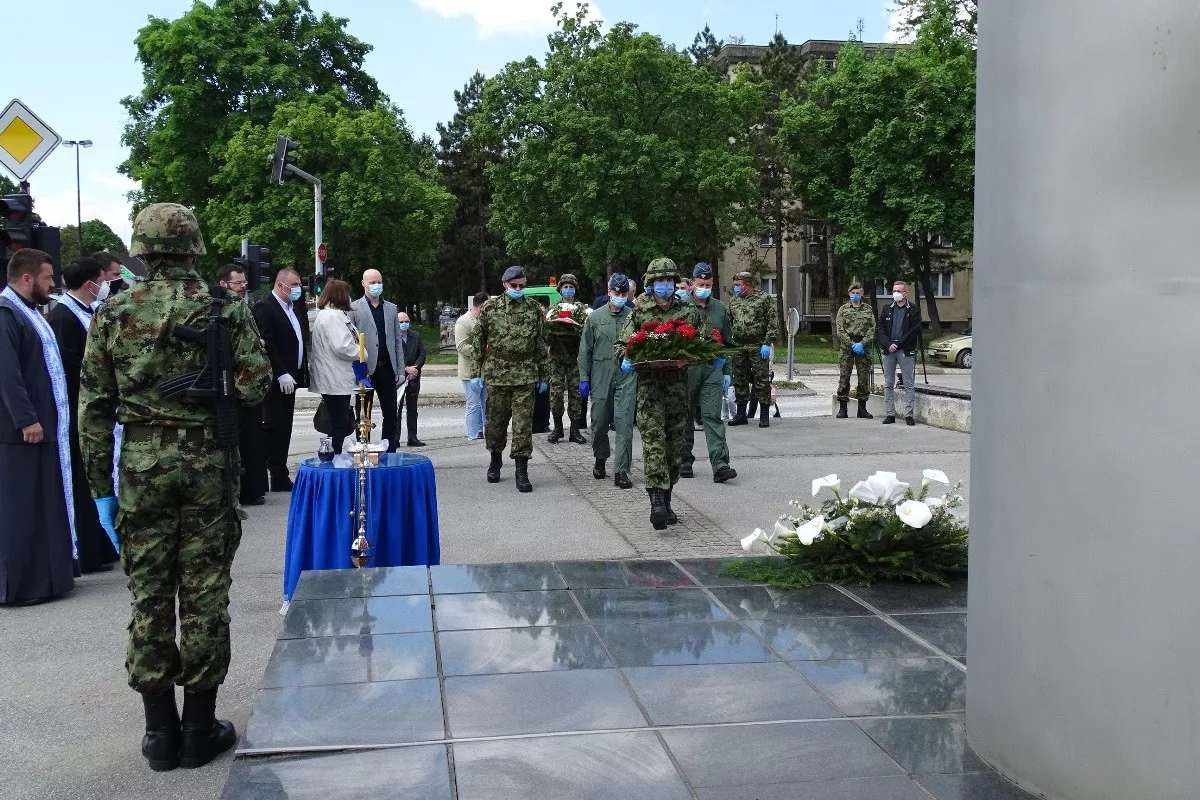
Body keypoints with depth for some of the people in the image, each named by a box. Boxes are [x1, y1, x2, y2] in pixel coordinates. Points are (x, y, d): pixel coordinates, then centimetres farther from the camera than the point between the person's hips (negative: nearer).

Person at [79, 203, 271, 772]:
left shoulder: (113, 314, 0)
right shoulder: (225, 310, -5)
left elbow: (93, 406, 0)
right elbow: (255, 388, -8)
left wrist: (101, 484, 7)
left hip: (141, 464, 1)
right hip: (209, 462, -1)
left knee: (149, 595, 9)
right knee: (204, 594, 6)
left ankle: (160, 730, 16)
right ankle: (200, 728, 15)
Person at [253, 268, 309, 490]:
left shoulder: (294, 307, 17)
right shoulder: (264, 307, -10)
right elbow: (266, 343, -18)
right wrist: (281, 374, -21)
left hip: (290, 377, 8)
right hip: (276, 379, -8)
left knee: (284, 428, 10)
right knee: (273, 426, -7)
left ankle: (279, 476, 14)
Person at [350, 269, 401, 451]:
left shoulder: (391, 308, 13)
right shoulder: (354, 309, 0)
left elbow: (397, 341, 14)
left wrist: (400, 370, 8)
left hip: (387, 368, 4)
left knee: (391, 415, 6)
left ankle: (389, 454, 13)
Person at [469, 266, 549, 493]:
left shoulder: (534, 309, 4)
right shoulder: (490, 308, 3)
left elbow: (541, 344, 8)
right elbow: (477, 341, 6)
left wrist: (543, 376, 6)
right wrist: (476, 372, 2)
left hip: (525, 376, -1)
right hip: (495, 374, 1)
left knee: (523, 424, -4)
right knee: (495, 421, 10)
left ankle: (522, 471, 1)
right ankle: (495, 459, 33)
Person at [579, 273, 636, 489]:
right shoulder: (595, 317, 6)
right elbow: (585, 350, 8)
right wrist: (584, 379, 4)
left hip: (627, 376, -1)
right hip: (600, 377, 1)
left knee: (624, 423, -8)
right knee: (599, 422, 10)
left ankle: (621, 471, -6)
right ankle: (600, 460, 35)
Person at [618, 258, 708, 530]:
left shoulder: (688, 313, 10)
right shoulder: (639, 313, 6)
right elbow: (622, 343, 7)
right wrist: (625, 359, -14)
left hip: (678, 384, 3)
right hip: (649, 383, -3)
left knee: (674, 444, 8)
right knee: (653, 443, -14)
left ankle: (665, 500, 20)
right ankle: (657, 502, -20)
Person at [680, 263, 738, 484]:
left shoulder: (719, 308, 12)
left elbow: (728, 342, 18)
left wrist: (726, 372, 14)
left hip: (713, 370, 2)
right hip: (685, 368, -2)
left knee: (713, 416, -6)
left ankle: (720, 465, -13)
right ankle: (684, 462, 20)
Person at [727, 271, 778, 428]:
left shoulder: (764, 299, -2)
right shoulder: (734, 302, 13)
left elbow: (773, 322, -6)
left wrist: (767, 343, -12)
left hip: (759, 347, -5)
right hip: (738, 347, 5)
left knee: (762, 380, -2)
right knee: (739, 381, 9)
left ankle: (764, 416, 4)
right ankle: (740, 414, 19)